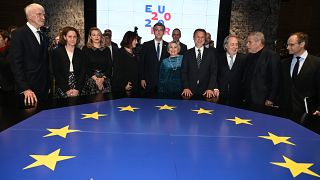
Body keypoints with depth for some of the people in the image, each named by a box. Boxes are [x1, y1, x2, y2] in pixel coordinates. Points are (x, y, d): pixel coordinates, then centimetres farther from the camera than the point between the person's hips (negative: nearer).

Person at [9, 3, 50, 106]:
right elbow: (16, 64, -12)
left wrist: (48, 86, 11)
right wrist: (25, 89, -18)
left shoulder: (44, 37, 16)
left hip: (44, 90, 6)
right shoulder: (19, 34, -5)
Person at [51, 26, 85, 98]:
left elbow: (82, 72, 3)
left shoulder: (80, 53, 8)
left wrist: (77, 89, -9)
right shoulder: (57, 52, 1)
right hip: (62, 90, -2)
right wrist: (67, 90, -13)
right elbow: (56, 73, -4)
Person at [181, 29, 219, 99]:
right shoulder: (187, 53, 6)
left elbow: (214, 72, -1)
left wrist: (210, 88, -12)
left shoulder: (211, 53, 5)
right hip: (190, 91, 0)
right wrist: (186, 88, -12)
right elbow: (184, 72, 2)